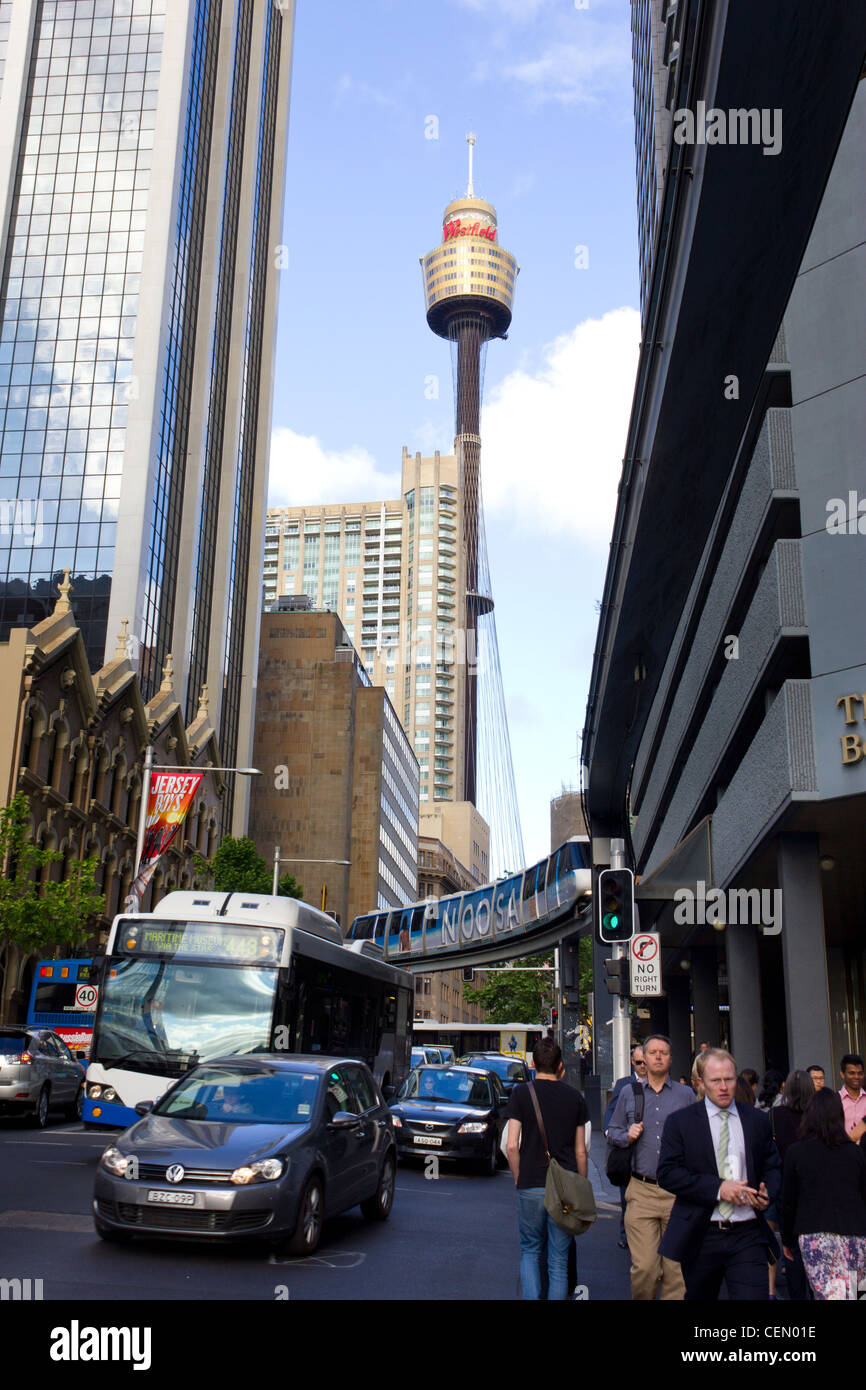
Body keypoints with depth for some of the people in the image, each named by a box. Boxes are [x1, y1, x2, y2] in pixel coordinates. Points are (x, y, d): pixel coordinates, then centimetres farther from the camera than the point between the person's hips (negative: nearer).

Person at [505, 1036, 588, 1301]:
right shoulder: (574, 1096, 5)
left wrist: (518, 1180, 5)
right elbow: (581, 1151, 7)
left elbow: (511, 1146, -8)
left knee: (530, 1251, 16)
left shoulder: (521, 1093, -2)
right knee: (559, 1259, 9)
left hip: (531, 1186, -1)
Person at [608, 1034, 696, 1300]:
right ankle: (642, 1299, 18)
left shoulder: (686, 1094, 9)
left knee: (677, 1268, -1)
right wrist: (627, 1136, 0)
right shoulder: (629, 1093, 12)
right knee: (644, 1267, -5)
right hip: (641, 1191, 0)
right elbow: (613, 1131, 20)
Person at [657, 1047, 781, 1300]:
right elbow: (667, 1173, -9)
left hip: (748, 1235, 1)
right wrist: (718, 1188, -17)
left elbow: (773, 1166, 16)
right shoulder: (680, 1122, 0)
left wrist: (767, 1194, -6)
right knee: (698, 1298, 14)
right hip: (700, 1237, -1)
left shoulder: (757, 1120, 9)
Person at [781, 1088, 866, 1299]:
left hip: (814, 1235, -2)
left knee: (828, 1292, -6)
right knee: (849, 1293, 13)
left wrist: (787, 1240, 16)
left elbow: (788, 1201, 6)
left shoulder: (796, 1152, 1)